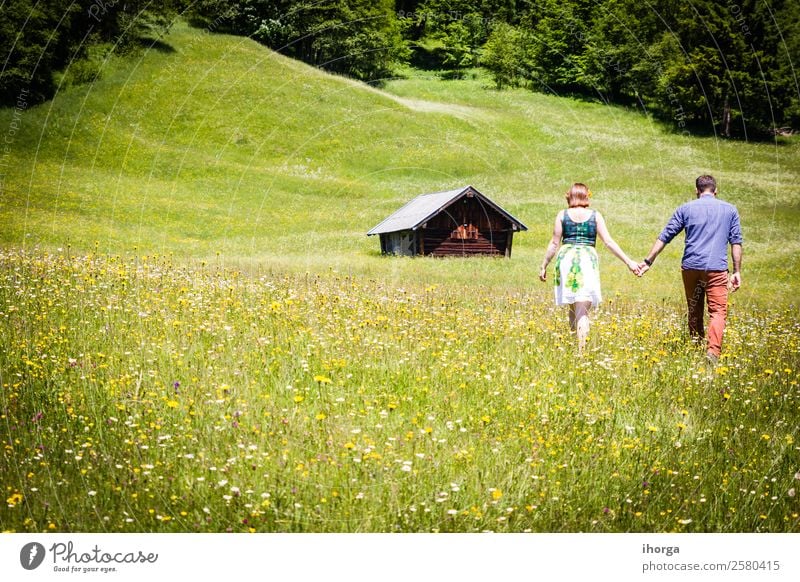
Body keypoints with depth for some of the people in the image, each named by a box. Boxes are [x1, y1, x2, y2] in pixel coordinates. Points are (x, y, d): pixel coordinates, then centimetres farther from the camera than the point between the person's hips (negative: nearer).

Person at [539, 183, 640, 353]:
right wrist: (629, 262, 3)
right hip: (588, 261, -1)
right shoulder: (595, 216, 5)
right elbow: (609, 242, 1)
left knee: (573, 307, 16)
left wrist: (544, 266, 12)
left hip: (566, 259, 1)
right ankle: (581, 350, -15)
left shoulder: (562, 215, 6)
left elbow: (554, 243, 4)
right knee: (583, 311, -5)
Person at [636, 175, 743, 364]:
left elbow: (664, 237, 8)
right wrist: (737, 271, 8)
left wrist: (648, 262, 12)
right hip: (717, 269, -2)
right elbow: (736, 243, 6)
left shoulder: (686, 209, 9)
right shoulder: (730, 210, 10)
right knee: (718, 311, -4)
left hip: (691, 268, 2)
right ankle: (713, 351, -24)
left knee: (694, 312, 14)